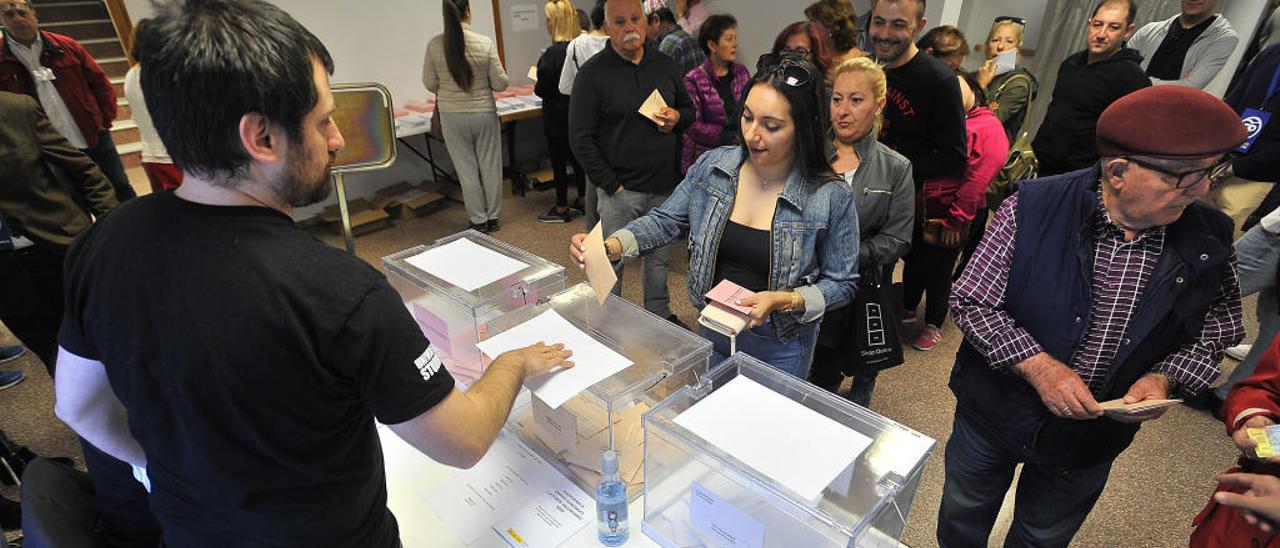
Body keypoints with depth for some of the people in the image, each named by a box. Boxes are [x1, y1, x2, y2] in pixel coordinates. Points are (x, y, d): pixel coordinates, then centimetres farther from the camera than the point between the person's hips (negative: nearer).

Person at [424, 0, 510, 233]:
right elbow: (500, 84, -8)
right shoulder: (485, 43, -12)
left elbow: (430, 84, 1)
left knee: (467, 169, 10)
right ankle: (493, 217, 24)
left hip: (452, 116, 1)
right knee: (490, 166, 13)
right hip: (484, 113, -1)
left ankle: (479, 221, 18)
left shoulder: (434, 45, -7)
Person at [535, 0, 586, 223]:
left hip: (558, 116, -7)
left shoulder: (553, 54, -21)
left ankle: (561, 209, 13)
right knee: (578, 158, 16)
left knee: (559, 162, 3)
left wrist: (537, 85, 4)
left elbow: (542, 89, -17)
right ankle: (583, 201, 27)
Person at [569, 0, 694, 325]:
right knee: (612, 261, 7)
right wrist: (611, 185, -13)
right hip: (620, 189, -5)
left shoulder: (665, 65, 8)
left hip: (664, 185, 5)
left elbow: (689, 109, 20)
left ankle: (660, 316, 36)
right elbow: (581, 139, -10)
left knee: (660, 256, 17)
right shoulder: (593, 74, -8)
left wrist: (677, 118, -5)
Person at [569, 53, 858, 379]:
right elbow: (665, 221, -5)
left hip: (779, 347, -3)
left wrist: (785, 300, -26)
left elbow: (841, 284, -9)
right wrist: (608, 248, -21)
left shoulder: (831, 198, -18)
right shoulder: (712, 167, -10)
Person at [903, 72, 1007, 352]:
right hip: (918, 212, 5)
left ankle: (933, 325, 29)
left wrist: (955, 221, -17)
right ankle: (906, 308, 42)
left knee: (938, 269, 8)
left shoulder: (989, 127, -9)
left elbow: (978, 179, -15)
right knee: (912, 260, 18)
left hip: (949, 217, -5)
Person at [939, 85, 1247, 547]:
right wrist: (1038, 365, -28)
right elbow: (970, 301, -18)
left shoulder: (1209, 240, -12)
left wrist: (1163, 378, -17)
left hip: (1092, 439, 3)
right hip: (995, 413, -2)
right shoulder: (1034, 207, -22)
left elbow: (1218, 331, 2)